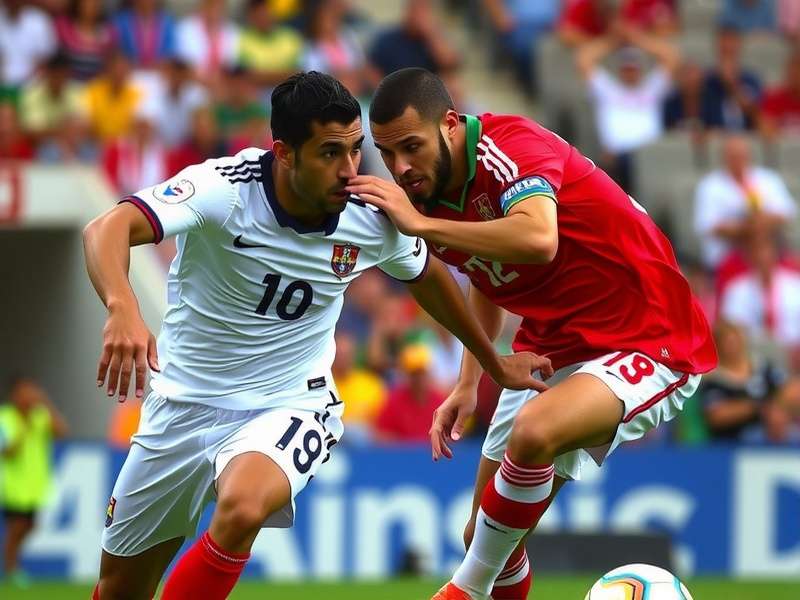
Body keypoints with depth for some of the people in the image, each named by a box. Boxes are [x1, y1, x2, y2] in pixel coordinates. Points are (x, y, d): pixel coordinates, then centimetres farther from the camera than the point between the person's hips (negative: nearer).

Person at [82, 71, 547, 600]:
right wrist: (123, 310, -58)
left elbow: (426, 275, 13)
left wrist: (494, 363, 25)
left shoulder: (371, 219, -10)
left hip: (290, 404, 0)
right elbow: (108, 230, -37)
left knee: (242, 510, -35)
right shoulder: (224, 189, -23)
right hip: (184, 408, 0)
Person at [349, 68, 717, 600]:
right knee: (486, 534, 6)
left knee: (534, 430, -35)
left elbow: (537, 239, -44)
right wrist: (468, 384, 14)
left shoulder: (510, 144, -23)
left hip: (651, 342, -9)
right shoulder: (428, 198, 1)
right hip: (551, 349, 9)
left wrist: (421, 224, -36)